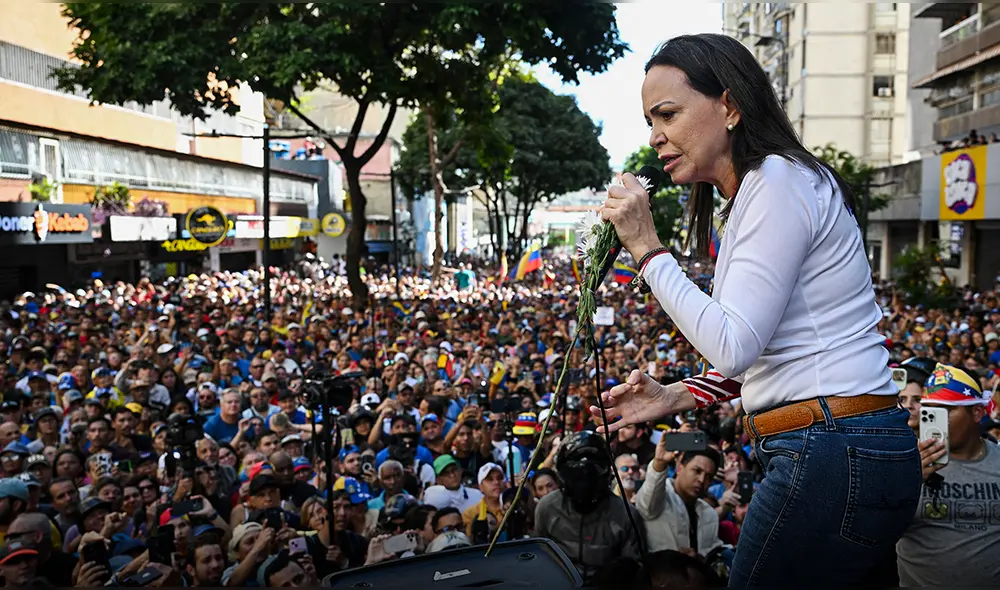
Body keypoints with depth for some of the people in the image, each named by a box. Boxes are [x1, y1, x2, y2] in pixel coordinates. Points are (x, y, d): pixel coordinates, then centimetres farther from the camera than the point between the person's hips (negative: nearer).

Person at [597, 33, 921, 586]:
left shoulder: (777, 180, -14)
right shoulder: (756, 191, 16)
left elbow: (732, 347, -21)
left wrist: (647, 248, -16)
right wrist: (677, 397, 9)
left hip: (834, 454, -10)